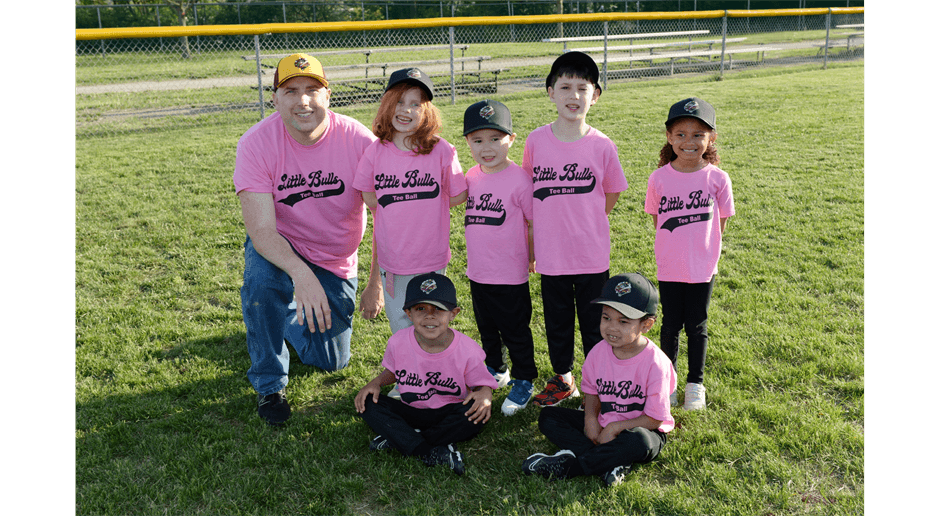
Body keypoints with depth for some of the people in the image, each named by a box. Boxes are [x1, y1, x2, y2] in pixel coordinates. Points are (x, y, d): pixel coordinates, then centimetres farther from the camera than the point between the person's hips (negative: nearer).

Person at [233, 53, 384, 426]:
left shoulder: (359, 140, -22)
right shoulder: (256, 143, -24)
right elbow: (261, 229, -30)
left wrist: (377, 284, -14)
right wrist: (300, 274, -48)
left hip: (336, 263, 2)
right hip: (279, 248, -1)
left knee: (331, 361, 7)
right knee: (262, 278, -37)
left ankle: (291, 316, 42)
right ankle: (269, 385, -11)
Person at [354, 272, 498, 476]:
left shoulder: (467, 350, -19)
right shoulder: (398, 342, -12)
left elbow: (482, 383, -8)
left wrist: (485, 394, -31)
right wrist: (375, 383, -11)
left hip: (447, 413, -2)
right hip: (410, 411, 2)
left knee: (476, 415, -33)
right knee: (368, 403, -20)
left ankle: (396, 440, -24)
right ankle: (428, 452, -32)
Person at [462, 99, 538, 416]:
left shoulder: (519, 178, -17)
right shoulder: (471, 177, 2)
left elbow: (534, 222, -9)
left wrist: (532, 258, -2)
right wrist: (476, 256, 14)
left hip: (511, 275, -6)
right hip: (478, 272, 6)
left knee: (515, 331, 9)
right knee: (486, 329, 22)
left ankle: (523, 381, 27)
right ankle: (495, 372, 43)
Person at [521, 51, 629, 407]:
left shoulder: (602, 146, -7)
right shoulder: (536, 141, -4)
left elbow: (610, 197, 5)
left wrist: (584, 225, 3)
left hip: (592, 256, -1)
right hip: (551, 255, 2)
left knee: (594, 326, 10)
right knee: (557, 323, 17)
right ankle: (562, 379, 37)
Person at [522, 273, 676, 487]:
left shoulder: (655, 363, -22)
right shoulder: (599, 351, -7)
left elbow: (655, 419, -18)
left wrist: (615, 428, -22)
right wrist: (590, 418, -12)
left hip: (639, 428, -5)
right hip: (602, 425, 6)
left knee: (639, 442, -41)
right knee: (547, 416, -8)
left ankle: (569, 464, -26)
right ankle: (611, 463, -26)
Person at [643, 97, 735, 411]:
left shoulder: (717, 178, -8)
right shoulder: (659, 178, -7)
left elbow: (720, 223, 1)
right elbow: (657, 219, 5)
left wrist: (703, 250, 2)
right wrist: (674, 248, 4)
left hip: (703, 267, 0)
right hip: (669, 267, 1)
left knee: (697, 326, 12)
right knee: (671, 325, 12)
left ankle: (695, 383, 29)